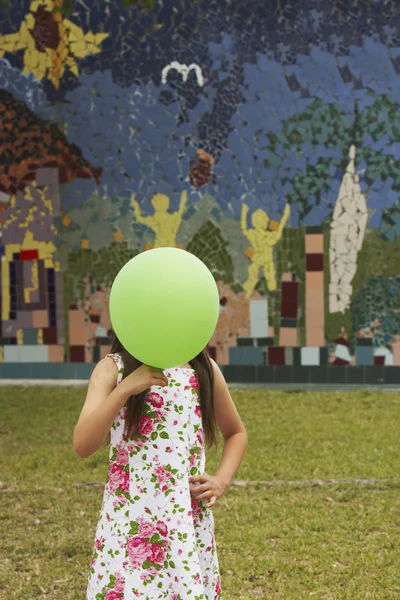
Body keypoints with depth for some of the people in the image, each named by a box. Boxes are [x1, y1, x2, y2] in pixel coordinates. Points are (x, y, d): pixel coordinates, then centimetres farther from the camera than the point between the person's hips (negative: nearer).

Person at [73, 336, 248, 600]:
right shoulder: (113, 368, -4)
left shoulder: (204, 368, 3)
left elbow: (237, 433, 17)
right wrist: (125, 388, -24)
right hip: (129, 520, -2)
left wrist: (222, 480, 1)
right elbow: (83, 446, -16)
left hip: (190, 522, 2)